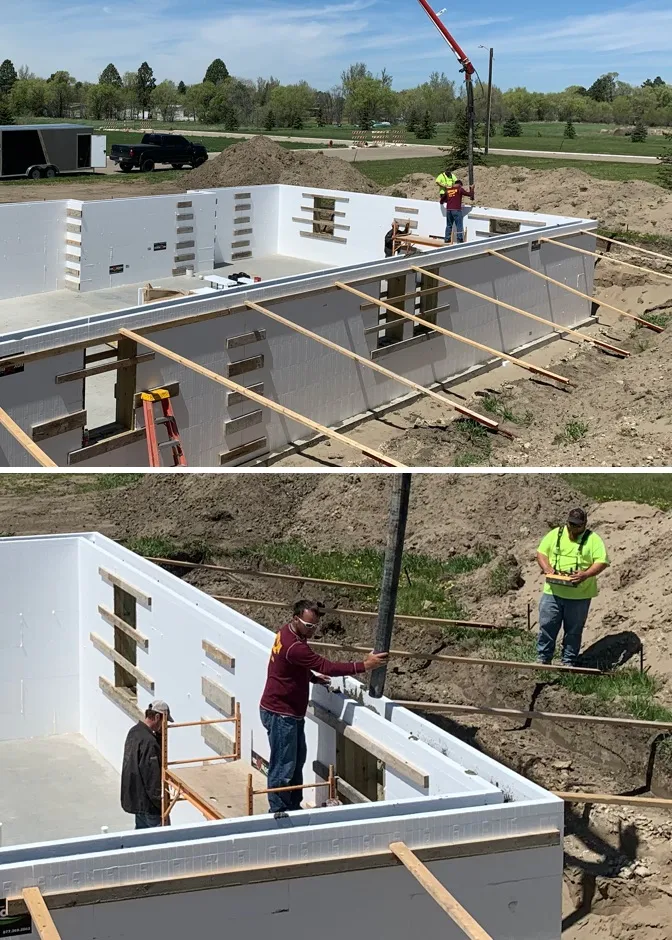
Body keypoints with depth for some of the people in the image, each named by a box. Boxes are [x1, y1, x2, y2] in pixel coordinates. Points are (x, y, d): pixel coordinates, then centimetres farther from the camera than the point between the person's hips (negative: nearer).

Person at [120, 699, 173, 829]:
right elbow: (152, 776, -24)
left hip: (135, 797, 10)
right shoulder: (148, 741, -25)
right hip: (147, 801, -10)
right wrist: (160, 803, -18)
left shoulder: (134, 731, 6)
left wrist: (159, 734, -1)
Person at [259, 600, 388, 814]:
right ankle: (278, 812, 11)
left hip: (292, 712, 11)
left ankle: (294, 807, 30)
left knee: (297, 760, 19)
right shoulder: (294, 646, -28)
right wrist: (364, 665, -30)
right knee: (283, 765, -1)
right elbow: (327, 667, -31)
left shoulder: (288, 633, 4)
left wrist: (312, 677, 6)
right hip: (280, 714, -11)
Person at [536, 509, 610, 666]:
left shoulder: (593, 539, -2)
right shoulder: (555, 534, 6)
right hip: (553, 592, 2)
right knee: (547, 626, 4)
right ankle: (543, 659, 17)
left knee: (574, 631, 8)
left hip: (580, 595, -2)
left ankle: (569, 662, 21)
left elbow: (602, 562, -9)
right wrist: (547, 568, -11)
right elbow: (541, 553, 8)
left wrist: (586, 574, -24)